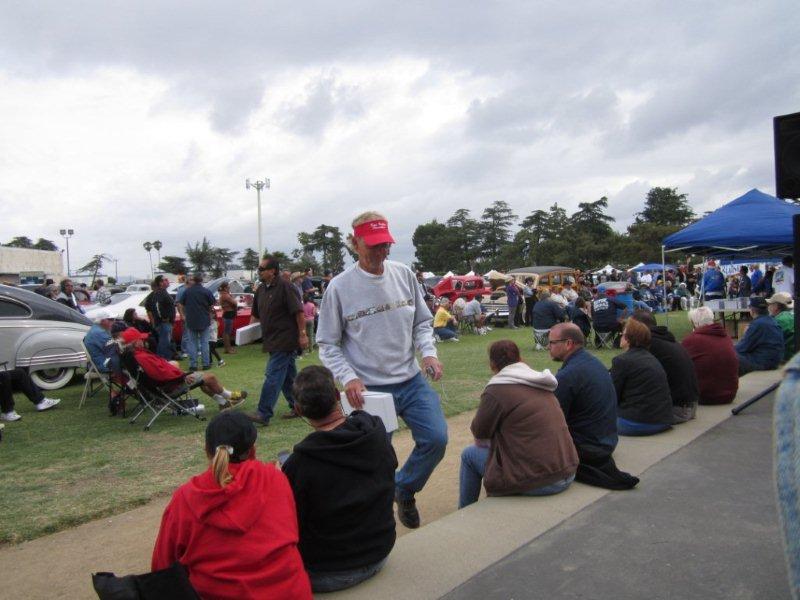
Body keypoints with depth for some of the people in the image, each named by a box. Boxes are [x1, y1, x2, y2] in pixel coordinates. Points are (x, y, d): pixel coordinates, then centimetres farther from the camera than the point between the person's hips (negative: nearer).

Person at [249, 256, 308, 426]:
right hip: (273, 341, 9)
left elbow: (299, 311, -17)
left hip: (285, 340, -9)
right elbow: (256, 314, 22)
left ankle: (263, 414, -6)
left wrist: (302, 334, -19)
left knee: (273, 376, -9)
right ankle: (297, 406, 26)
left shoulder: (285, 287, -14)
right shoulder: (261, 289, 12)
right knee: (288, 376, 16)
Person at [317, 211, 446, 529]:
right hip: (369, 389, -3)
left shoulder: (404, 275, 2)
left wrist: (429, 352, -7)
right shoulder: (339, 287, -9)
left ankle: (404, 490, 25)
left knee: (436, 438, -3)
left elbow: (422, 322, 11)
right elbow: (328, 344, -4)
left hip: (412, 381, 4)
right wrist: (348, 377, -18)